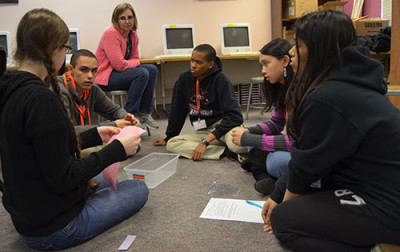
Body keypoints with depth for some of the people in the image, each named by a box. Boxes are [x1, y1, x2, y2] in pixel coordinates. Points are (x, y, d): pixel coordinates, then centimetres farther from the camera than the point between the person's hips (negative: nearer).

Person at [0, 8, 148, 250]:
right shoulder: (41, 99, -30)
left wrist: (94, 135, 13)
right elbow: (62, 178, -26)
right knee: (139, 189, 7)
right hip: (52, 229, -9)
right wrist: (117, 150, -18)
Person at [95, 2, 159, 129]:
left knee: (152, 69, -7)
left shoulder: (133, 35, 8)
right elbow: (119, 65, -23)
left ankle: (145, 112, -2)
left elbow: (135, 59, 14)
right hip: (104, 78, -8)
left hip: (120, 72, 8)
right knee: (142, 73, -25)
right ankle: (130, 115, -15)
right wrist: (135, 63, -6)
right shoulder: (111, 33, -18)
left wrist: (134, 63, -10)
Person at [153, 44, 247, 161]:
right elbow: (177, 112, 13)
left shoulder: (220, 80, -13)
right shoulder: (184, 79, 0)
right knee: (171, 144, -20)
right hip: (203, 131, 7)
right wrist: (168, 138, 21)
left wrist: (205, 141, -26)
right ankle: (225, 152, -21)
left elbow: (234, 115, -19)